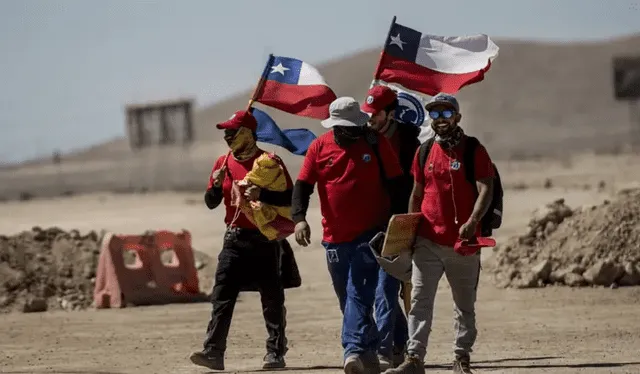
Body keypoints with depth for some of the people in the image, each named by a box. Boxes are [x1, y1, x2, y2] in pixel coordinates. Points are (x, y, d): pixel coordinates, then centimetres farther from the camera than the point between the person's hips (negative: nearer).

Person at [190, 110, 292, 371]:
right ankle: (213, 352, -9)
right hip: (234, 239, 4)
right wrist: (217, 185, -9)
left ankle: (276, 354, 8)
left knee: (272, 299, 2)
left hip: (264, 239, -4)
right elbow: (211, 202, 11)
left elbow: (289, 198, -9)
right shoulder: (223, 163, 9)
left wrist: (261, 194, -23)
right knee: (221, 297, -5)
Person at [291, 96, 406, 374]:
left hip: (371, 234, -4)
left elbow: (395, 184, 2)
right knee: (348, 300, 10)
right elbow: (302, 185, 0)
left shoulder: (376, 143, -1)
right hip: (335, 237, 4)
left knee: (359, 295, -16)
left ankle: (354, 350, -25)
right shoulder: (319, 147, 4)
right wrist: (299, 218, -16)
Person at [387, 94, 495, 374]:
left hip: (462, 243, -3)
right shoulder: (424, 152, 9)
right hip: (427, 242, 3)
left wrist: (473, 221, -25)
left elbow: (486, 189, -11)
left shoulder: (474, 150, -3)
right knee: (419, 300, -5)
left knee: (465, 304, 8)